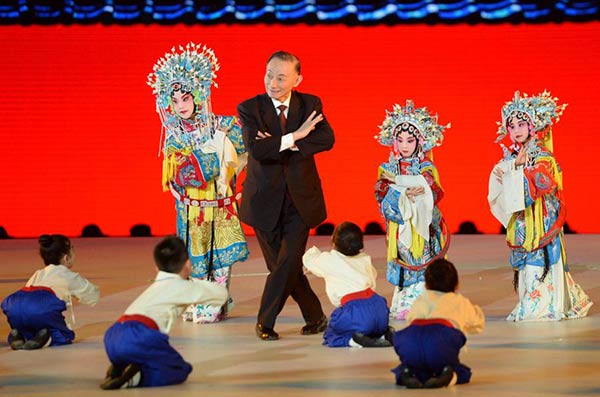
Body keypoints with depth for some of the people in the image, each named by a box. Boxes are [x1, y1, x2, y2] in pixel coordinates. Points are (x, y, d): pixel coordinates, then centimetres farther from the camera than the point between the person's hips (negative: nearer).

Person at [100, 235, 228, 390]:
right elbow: (221, 294, 23)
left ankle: (119, 369, 7)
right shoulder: (182, 287, 10)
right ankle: (137, 377, -14)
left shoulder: (158, 285, 32)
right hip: (139, 337, -8)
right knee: (181, 370, 10)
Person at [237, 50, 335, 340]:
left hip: (300, 199, 0)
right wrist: (294, 136, -23)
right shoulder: (250, 108, -6)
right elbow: (257, 149, -22)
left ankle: (265, 322, 2)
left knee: (289, 262, -10)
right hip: (266, 200, 0)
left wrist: (281, 145, -23)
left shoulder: (310, 104, 0)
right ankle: (316, 317, 23)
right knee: (282, 266, 6)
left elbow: (327, 139, -17)